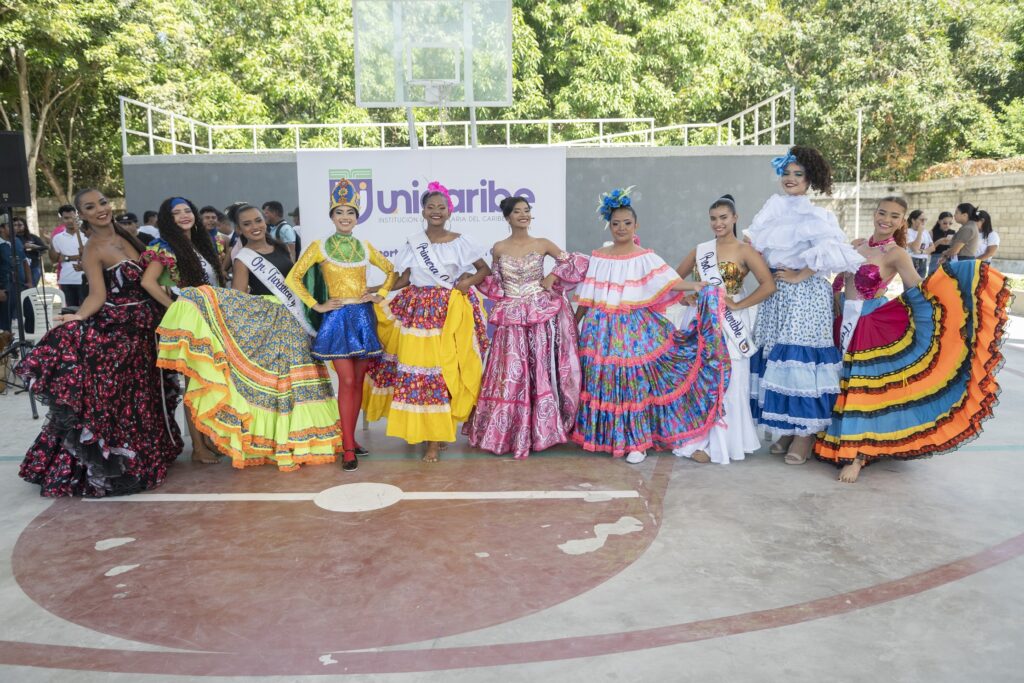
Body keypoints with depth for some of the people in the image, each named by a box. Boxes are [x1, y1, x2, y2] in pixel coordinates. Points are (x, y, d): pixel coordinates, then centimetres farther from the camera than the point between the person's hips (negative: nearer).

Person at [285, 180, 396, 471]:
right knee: (346, 381, -10)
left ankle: (350, 439, 18)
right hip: (336, 317, -4)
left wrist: (380, 295, 7)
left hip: (363, 316, 4)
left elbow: (391, 270, 21)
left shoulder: (365, 247, 9)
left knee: (358, 380, 7)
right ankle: (348, 449, -5)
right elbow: (293, 278, -1)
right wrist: (316, 306, -6)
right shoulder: (319, 247, 0)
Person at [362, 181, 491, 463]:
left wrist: (469, 281, -7)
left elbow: (485, 269, 10)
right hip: (417, 310, 2)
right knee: (419, 368, 1)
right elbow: (404, 279, 9)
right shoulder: (412, 242, 7)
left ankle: (435, 438, 7)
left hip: (450, 312, -2)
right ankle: (422, 428, 17)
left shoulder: (460, 242, 3)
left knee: (445, 369, -2)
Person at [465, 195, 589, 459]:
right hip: (511, 318, 1)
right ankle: (507, 431, 13)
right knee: (510, 375, 1)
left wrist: (553, 276, -4)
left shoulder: (542, 244, 2)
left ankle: (538, 429, 13)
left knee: (540, 372, 2)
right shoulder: (499, 248, 6)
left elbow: (578, 262, 5)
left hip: (541, 315, 0)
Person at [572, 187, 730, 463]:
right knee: (603, 381, 4)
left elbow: (669, 282, -14)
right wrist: (574, 323, 14)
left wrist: (695, 286, -31)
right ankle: (603, 435, 18)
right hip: (603, 329, 3)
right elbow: (587, 297, 12)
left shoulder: (645, 258, 0)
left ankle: (637, 442, 5)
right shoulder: (598, 258, 8)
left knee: (635, 379, -4)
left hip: (636, 329, -3)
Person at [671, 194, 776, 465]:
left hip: (730, 325, -4)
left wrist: (738, 305, -14)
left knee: (728, 382, 0)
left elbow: (768, 285, -14)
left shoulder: (745, 251, -3)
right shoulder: (701, 250, 9)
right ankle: (703, 440, 17)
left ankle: (721, 443, 10)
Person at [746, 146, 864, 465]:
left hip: (805, 295, -6)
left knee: (800, 357, -8)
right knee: (775, 356, 5)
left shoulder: (815, 215, -3)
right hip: (775, 293, 6)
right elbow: (755, 247, 15)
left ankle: (805, 431, 2)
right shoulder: (774, 208, 14)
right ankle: (785, 428, 16)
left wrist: (799, 276, -14)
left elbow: (829, 251, -17)